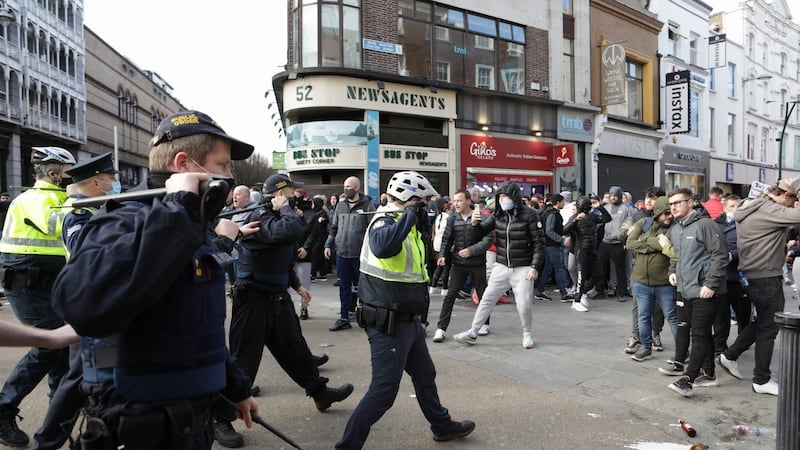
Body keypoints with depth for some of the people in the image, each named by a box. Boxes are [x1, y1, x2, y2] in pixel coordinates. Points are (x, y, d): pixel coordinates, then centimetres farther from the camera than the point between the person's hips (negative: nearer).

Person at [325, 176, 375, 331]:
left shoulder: (367, 205, -4)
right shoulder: (340, 205, 11)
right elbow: (334, 228, 16)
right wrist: (328, 245, 8)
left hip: (360, 254, -4)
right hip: (341, 253, 4)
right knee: (344, 287, 10)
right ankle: (344, 318, 19)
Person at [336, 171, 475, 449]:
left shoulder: (404, 225, 12)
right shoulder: (385, 222, -19)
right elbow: (382, 247, -44)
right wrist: (410, 214, -34)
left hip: (407, 320, 10)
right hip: (387, 325, -10)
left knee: (425, 375, 24)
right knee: (384, 390, -5)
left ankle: (442, 426, 44)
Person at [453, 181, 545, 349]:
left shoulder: (529, 215, -11)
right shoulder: (498, 215, 2)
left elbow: (539, 243, -9)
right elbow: (482, 231, 7)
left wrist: (535, 267, -14)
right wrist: (475, 224, -16)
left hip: (523, 268, -4)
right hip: (502, 266, 4)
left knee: (524, 304, -2)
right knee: (487, 299, 6)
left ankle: (527, 333, 25)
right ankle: (473, 332, 15)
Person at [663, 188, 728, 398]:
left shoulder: (704, 224, -13)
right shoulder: (674, 229, 12)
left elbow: (721, 255, -16)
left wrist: (710, 284, -19)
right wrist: (672, 271, 6)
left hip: (704, 292, -8)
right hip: (685, 291, 8)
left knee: (699, 335, -6)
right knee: (693, 332, 14)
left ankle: (688, 379, -6)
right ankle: (708, 373, 26)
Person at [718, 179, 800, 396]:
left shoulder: (748, 208, 10)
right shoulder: (768, 210, -19)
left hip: (750, 275, 9)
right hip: (766, 278, -9)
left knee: (761, 322, 23)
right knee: (768, 328, 3)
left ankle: (730, 356, 28)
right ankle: (762, 380, 13)